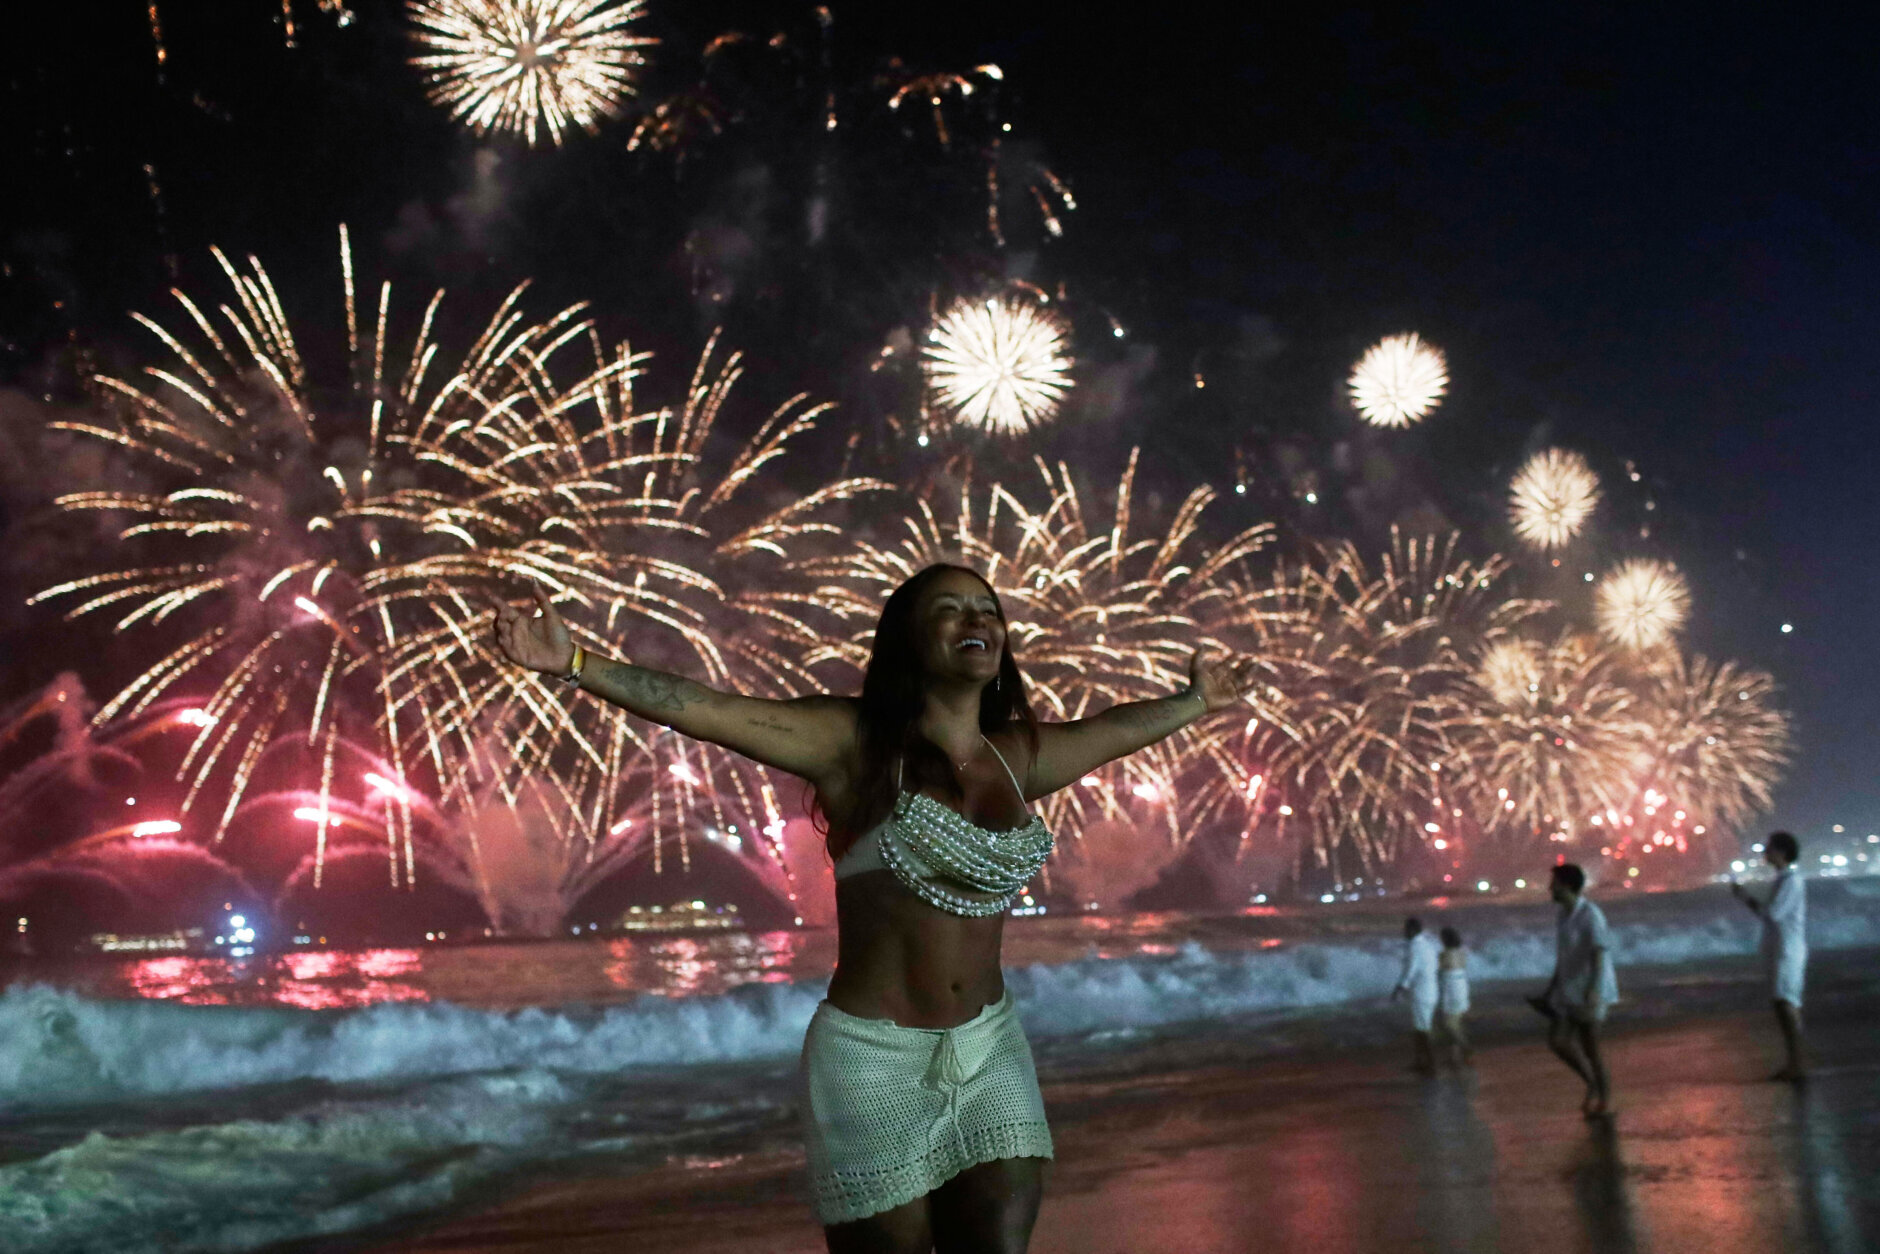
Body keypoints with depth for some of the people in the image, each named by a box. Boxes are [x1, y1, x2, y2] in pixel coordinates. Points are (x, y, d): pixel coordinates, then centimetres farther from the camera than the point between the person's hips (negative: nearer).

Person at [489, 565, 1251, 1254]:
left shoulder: (1020, 757, 7)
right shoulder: (857, 741, -8)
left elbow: (1109, 730, 27)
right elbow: (705, 710, -17)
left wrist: (1195, 701, 42)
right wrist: (573, 664, -27)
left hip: (989, 1054, 5)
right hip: (874, 1058, -4)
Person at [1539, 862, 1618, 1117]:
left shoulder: (1590, 914, -16)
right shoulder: (1565, 914, 11)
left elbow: (1600, 953, -22)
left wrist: (1594, 990, -32)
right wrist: (1551, 989, 18)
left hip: (1590, 991, -8)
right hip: (1569, 989, 8)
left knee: (1589, 1046, -3)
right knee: (1556, 1039, -1)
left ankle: (1605, 1100, 12)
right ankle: (1593, 1084, 16)